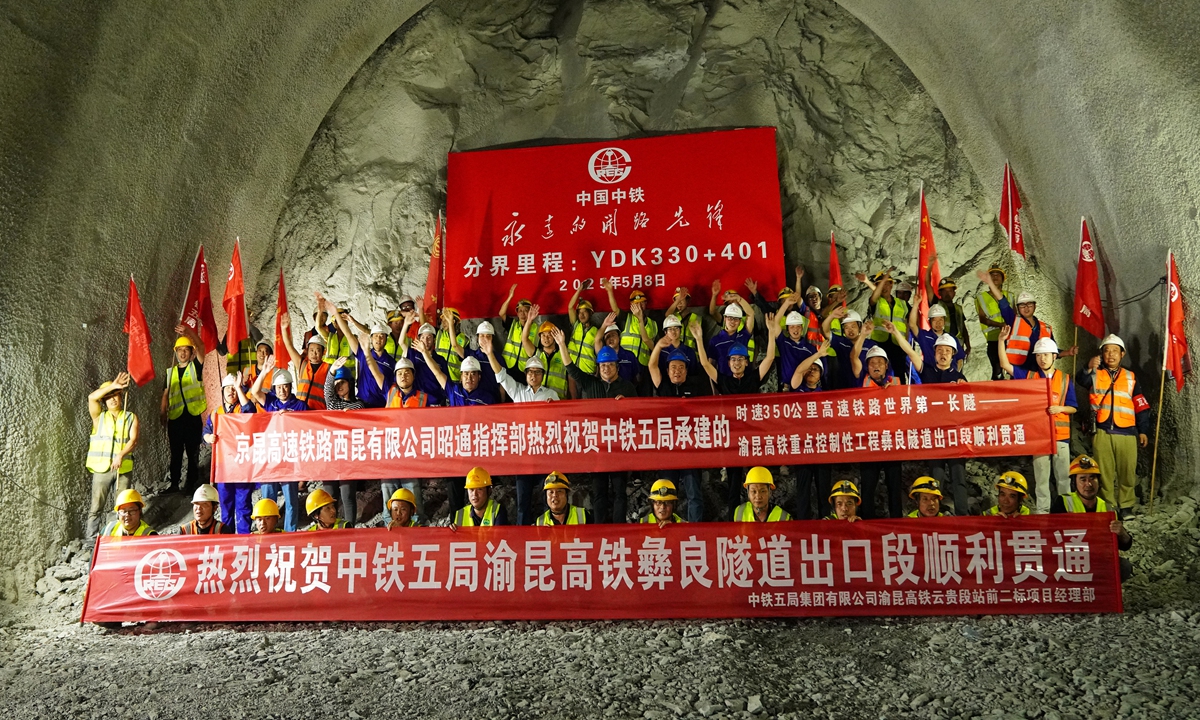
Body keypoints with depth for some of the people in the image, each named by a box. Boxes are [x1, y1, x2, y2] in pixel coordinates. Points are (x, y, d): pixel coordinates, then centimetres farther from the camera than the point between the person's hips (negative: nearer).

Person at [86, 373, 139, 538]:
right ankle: (91, 539, 6)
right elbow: (92, 397, -10)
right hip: (101, 468, 0)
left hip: (124, 468, 0)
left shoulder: (131, 418, 8)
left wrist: (120, 456, -22)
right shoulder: (99, 417, 9)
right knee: (96, 507, 1)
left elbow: (133, 440, -7)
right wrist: (112, 385, -17)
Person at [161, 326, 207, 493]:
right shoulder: (170, 372, 15)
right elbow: (166, 393, 15)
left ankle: (192, 483, 9)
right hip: (175, 417, 3)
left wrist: (189, 332, -29)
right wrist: (163, 412, 5)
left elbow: (201, 347, -13)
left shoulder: (196, 367, 4)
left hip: (193, 415, -3)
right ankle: (174, 483, 13)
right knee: (176, 452, 7)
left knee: (193, 452, 2)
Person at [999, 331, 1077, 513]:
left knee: (1064, 476, 4)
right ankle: (1043, 511, 12)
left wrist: (1059, 408, -15)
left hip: (1061, 435, 0)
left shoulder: (1065, 379, 5)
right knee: (1041, 477, 5)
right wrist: (1002, 341, -11)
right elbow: (1005, 365, -2)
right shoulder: (1029, 376, 6)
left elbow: (1073, 408, 6)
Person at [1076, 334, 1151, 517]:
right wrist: (1088, 369, -34)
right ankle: (1108, 506, 14)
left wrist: (1143, 430, 8)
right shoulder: (1095, 375, 8)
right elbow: (1082, 384, -16)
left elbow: (1141, 406, 13)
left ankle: (1126, 505, 18)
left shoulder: (1131, 378, 12)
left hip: (1127, 433, 1)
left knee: (1127, 471, 5)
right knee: (1104, 472, 4)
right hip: (1102, 432, -1)